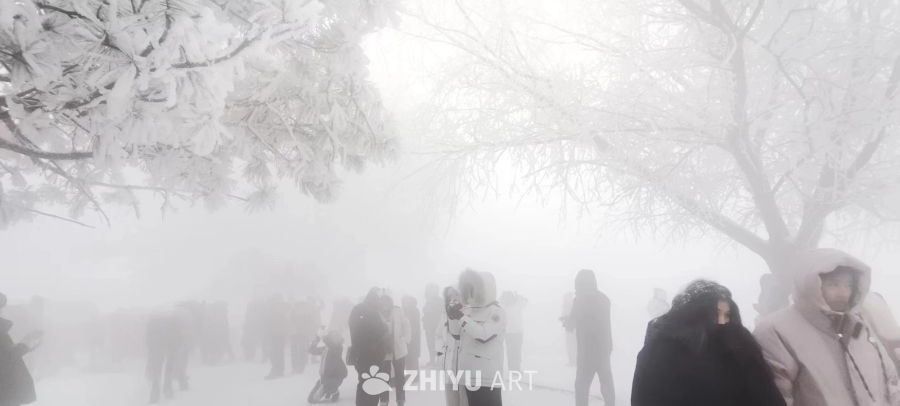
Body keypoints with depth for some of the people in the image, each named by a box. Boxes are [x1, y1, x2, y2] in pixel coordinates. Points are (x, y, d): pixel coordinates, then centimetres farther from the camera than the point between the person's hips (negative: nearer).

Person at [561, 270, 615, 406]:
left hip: (588, 350, -7)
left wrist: (565, 321, 14)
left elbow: (570, 325, -7)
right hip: (604, 348, 7)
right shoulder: (603, 298, 8)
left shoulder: (580, 299, -12)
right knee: (606, 382, 16)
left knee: (582, 385, -1)